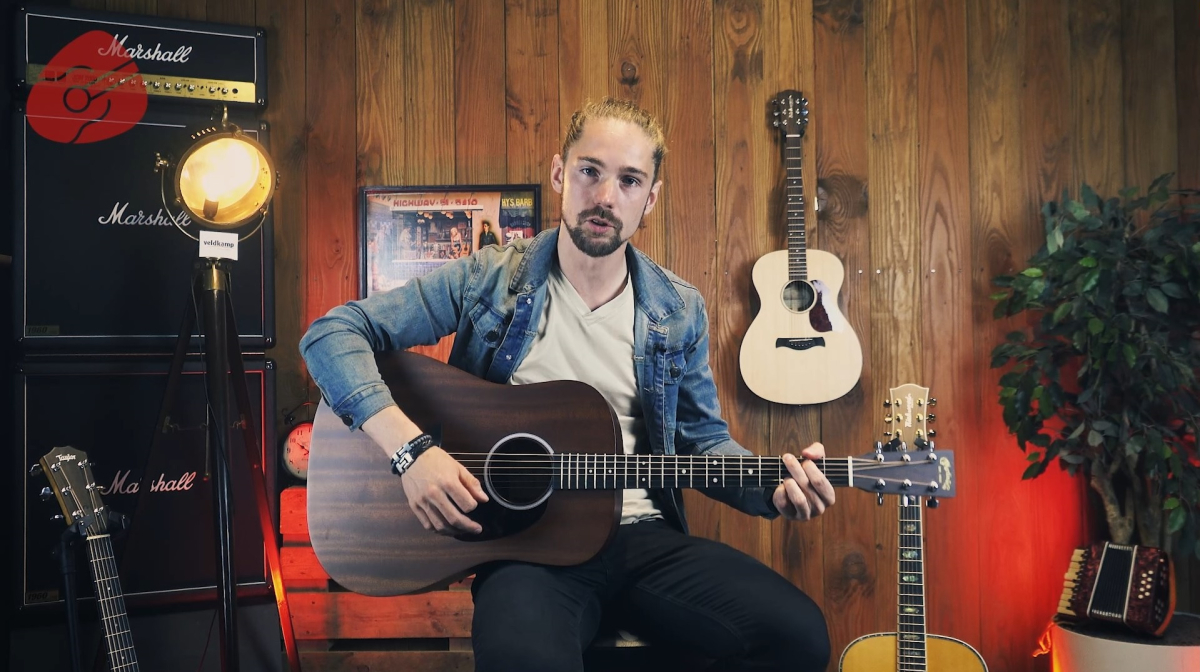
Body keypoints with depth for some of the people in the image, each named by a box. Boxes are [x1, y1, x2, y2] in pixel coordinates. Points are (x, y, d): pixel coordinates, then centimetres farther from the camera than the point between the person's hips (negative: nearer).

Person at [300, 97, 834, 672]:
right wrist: (410, 447, -18)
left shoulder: (678, 312, 7)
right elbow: (332, 333, -4)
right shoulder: (488, 282, -1)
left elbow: (701, 437, 16)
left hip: (644, 537, 4)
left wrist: (774, 490, -4)